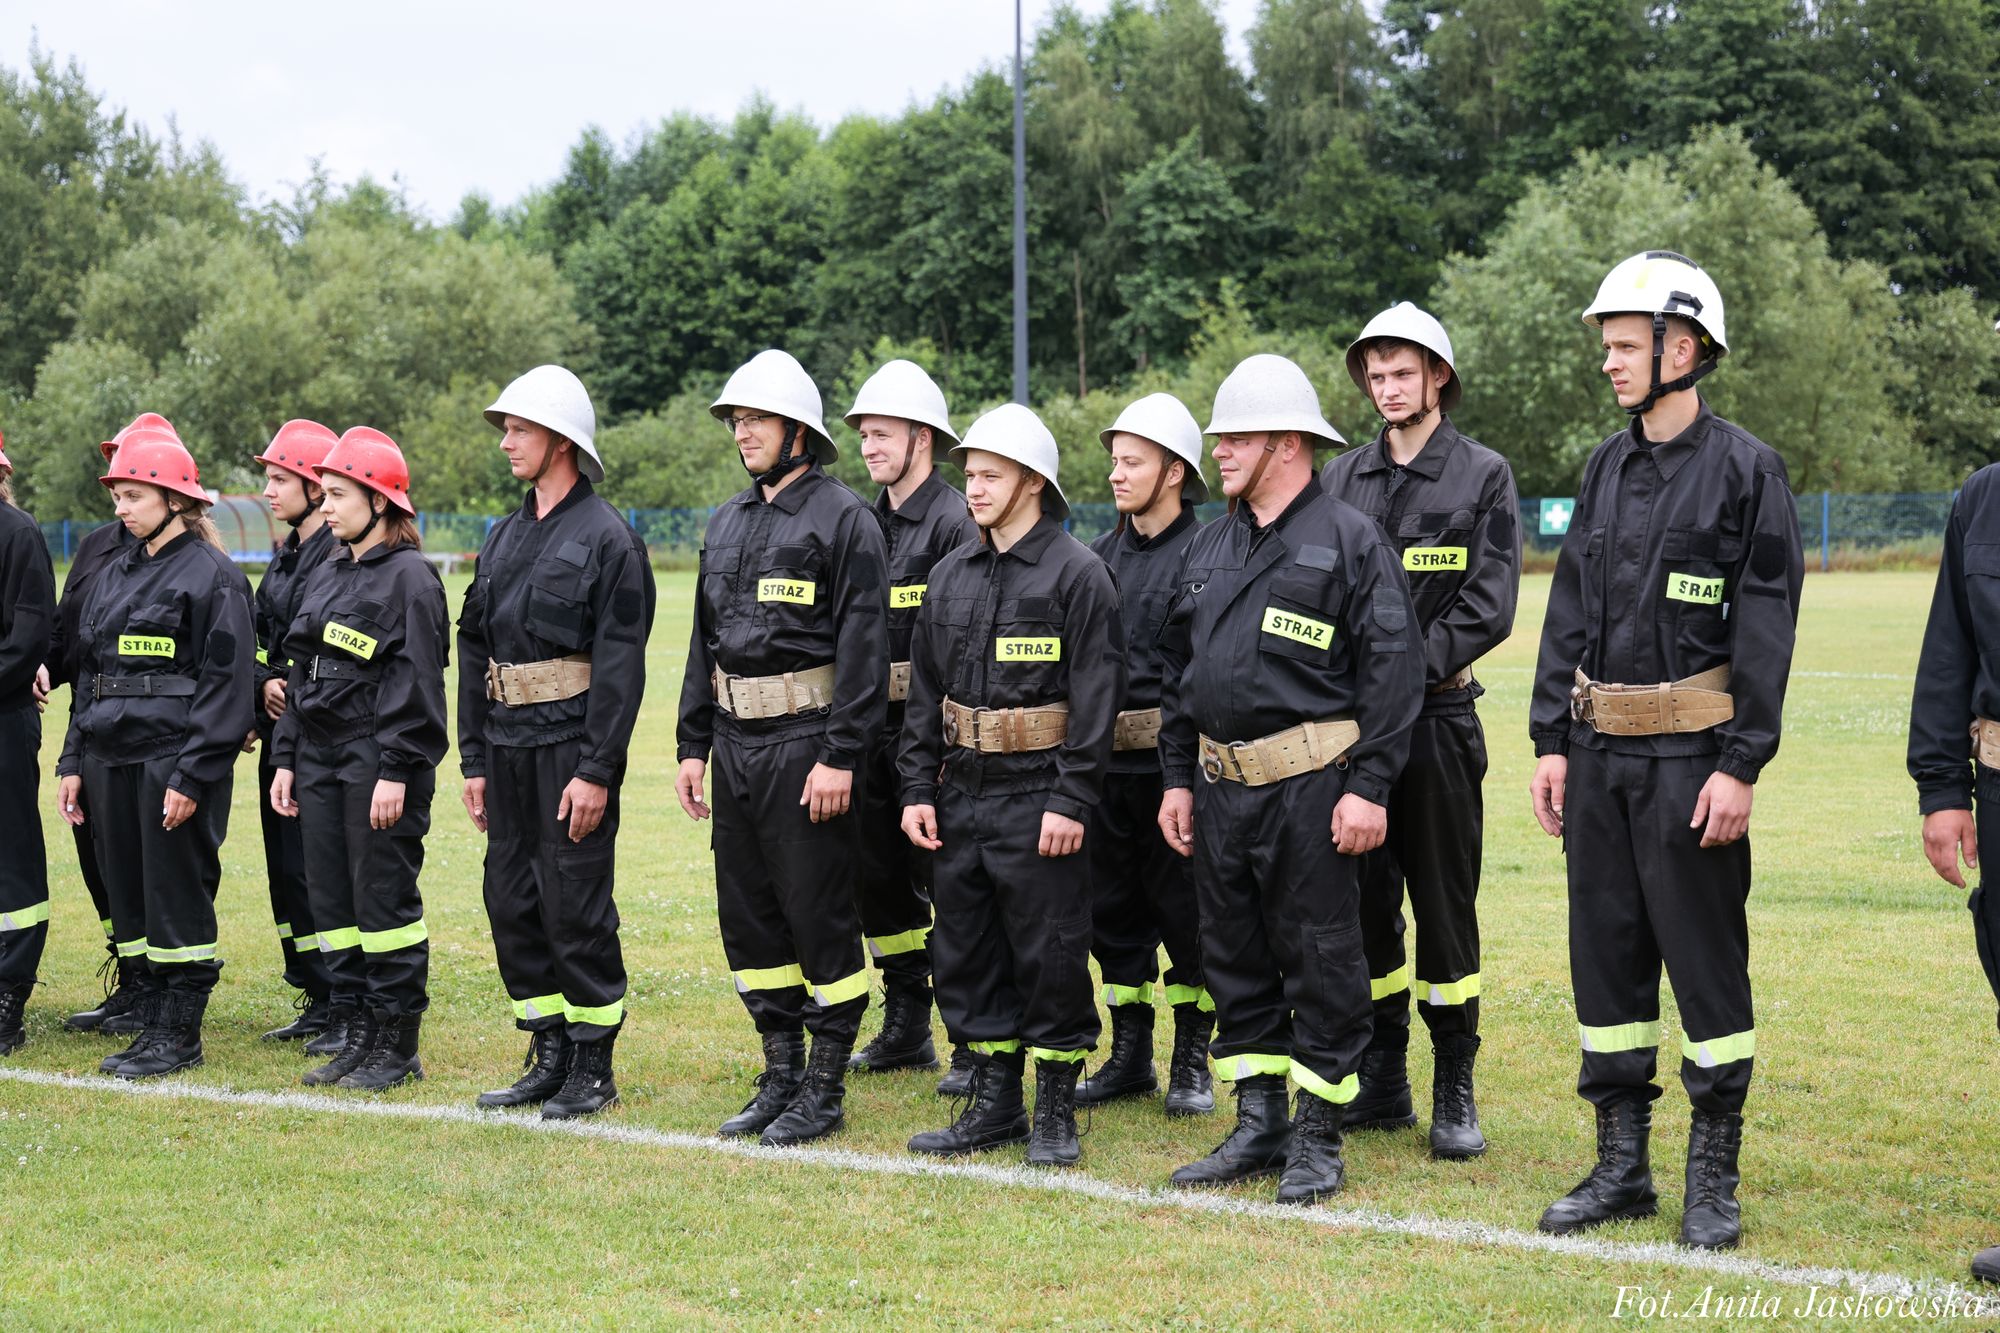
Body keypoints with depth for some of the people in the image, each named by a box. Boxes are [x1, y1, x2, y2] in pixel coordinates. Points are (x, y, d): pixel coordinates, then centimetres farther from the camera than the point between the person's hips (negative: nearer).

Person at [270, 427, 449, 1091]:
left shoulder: (410, 577, -10)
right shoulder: (325, 575, 15)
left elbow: (416, 682, -15)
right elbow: (299, 673, 18)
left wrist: (395, 773, -19)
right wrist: (285, 758, 12)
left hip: (380, 762, -8)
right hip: (320, 762, 8)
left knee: (384, 901, -3)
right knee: (332, 902, 10)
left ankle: (397, 1046, 6)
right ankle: (355, 1037, 18)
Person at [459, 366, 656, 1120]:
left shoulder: (608, 538, -8)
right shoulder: (504, 539, 14)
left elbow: (621, 662, -14)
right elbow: (474, 651, 16)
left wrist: (598, 770, -18)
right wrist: (474, 759, 11)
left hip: (571, 747, -8)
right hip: (508, 746, 8)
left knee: (576, 907, -3)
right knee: (512, 903, 10)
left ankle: (593, 1067, 7)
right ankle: (550, 1056, 21)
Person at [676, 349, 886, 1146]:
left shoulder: (843, 519, -8)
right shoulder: (728, 523, 15)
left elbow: (862, 643, -14)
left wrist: (840, 756, -19)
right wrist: (694, 745, 13)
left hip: (805, 744, -8)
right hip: (736, 745, 8)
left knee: (818, 916, -2)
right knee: (747, 917, 11)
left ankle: (825, 1091, 7)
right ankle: (780, 1078, 22)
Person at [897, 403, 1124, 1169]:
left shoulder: (1077, 574, -8)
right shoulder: (951, 576, 12)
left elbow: (1096, 696, -13)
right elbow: (925, 692, 15)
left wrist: (1071, 801, -18)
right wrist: (918, 787, 7)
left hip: (1039, 797, -7)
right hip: (962, 796, 7)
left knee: (1050, 956, -1)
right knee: (966, 953, 11)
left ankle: (1056, 1114, 10)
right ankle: (995, 1102, 22)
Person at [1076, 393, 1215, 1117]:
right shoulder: (1100, 556, 12)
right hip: (1104, 762, 6)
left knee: (1186, 913, 2)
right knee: (1114, 910, 11)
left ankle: (1192, 1063, 14)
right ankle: (1130, 1056, 23)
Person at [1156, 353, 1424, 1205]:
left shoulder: (1350, 541, -6)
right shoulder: (1209, 547, 15)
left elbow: (1393, 670, -11)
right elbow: (1176, 670, 20)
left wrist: (1369, 787, -16)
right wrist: (1176, 778, 14)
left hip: (1311, 789, -7)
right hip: (1222, 788, 7)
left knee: (1320, 964, 0)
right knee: (1236, 959, 11)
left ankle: (1318, 1141, 8)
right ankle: (1257, 1127, 21)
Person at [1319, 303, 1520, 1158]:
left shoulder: (1483, 476, 1)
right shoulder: (1339, 480, 11)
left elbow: (1488, 607, -7)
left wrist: (1409, 666, -16)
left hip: (1439, 719, -3)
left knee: (1445, 905, 0)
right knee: (1364, 903, 8)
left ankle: (1455, 1095, 7)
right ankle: (1381, 1081, 18)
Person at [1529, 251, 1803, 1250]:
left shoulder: (1745, 470, -7)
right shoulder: (1606, 469, 11)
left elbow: (1766, 630, -11)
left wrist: (1740, 766, -16)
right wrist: (1552, 740, 7)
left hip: (1690, 753, -6)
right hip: (1600, 753, 6)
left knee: (1706, 958, 0)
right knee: (1607, 953, 10)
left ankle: (1713, 1182, 10)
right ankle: (1621, 1166, 20)